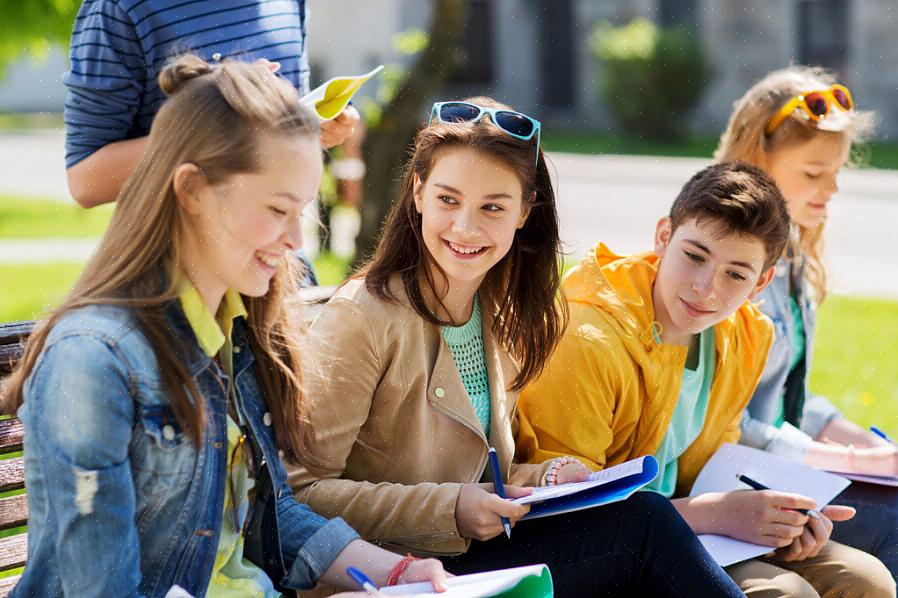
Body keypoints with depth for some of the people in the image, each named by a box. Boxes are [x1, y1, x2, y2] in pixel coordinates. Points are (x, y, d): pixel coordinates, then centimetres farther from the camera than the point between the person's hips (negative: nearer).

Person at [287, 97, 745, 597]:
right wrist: (448, 511, -24)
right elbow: (300, 491, -18)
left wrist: (547, 479, -3)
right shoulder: (363, 318, -15)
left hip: (473, 555, 7)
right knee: (643, 524, -18)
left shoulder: (502, 319, 8)